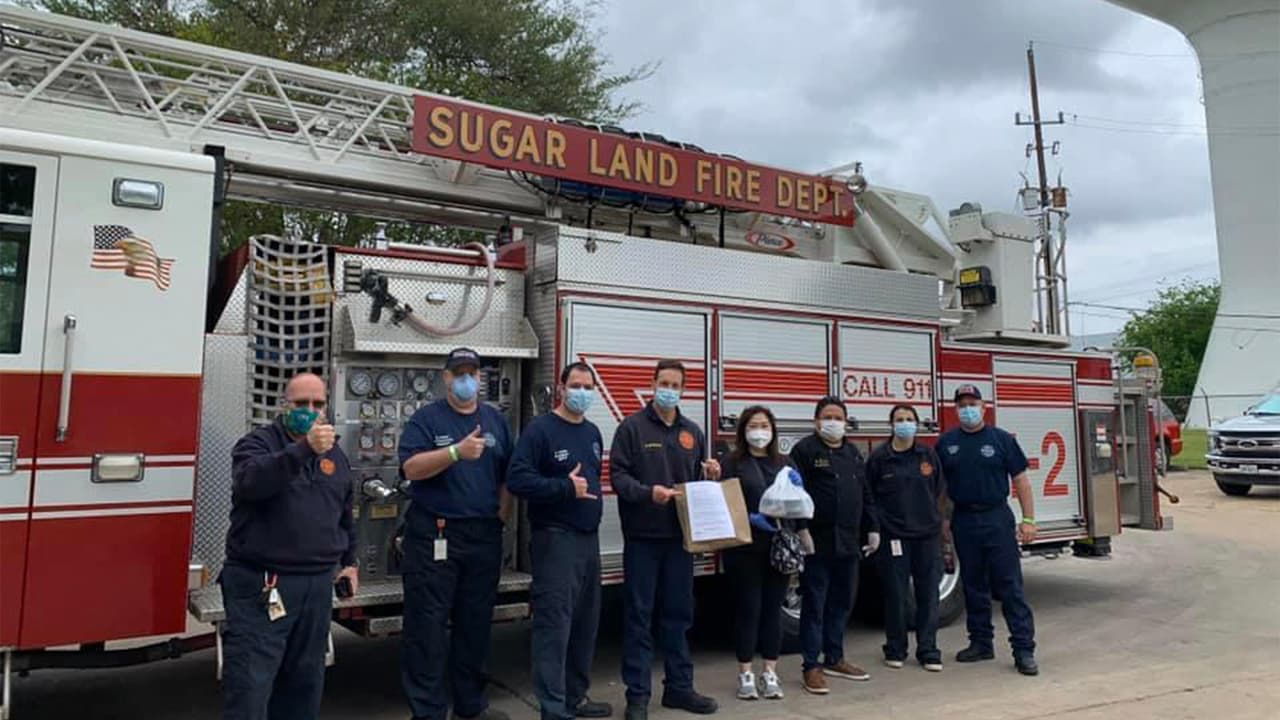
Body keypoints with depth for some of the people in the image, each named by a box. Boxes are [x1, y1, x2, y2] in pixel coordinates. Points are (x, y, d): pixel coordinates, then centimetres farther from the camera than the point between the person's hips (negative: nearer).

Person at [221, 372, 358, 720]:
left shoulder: (335, 454, 12)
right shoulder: (258, 442, -6)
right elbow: (250, 481, -30)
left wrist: (348, 560, 22)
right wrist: (303, 449, -40)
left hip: (317, 584, 6)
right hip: (260, 584, -6)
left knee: (305, 680, 16)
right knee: (250, 686, -4)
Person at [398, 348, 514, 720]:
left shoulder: (495, 421, 12)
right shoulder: (426, 418, -3)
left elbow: (508, 474, 17)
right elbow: (411, 468, -16)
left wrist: (501, 510, 5)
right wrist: (457, 452, -27)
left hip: (484, 536, 5)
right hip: (434, 535, -5)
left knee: (476, 622, 14)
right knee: (428, 625, -1)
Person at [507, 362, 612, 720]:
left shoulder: (592, 432, 14)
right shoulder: (540, 429, -10)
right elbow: (518, 479, -19)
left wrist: (589, 491, 10)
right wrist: (565, 487, -20)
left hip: (589, 538, 8)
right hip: (555, 539, -8)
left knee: (585, 623, 14)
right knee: (554, 625, -6)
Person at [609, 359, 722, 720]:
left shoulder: (693, 432, 14)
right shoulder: (632, 427, -3)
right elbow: (618, 476, -10)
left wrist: (710, 475, -1)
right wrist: (648, 492, -25)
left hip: (680, 535, 5)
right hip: (642, 535, -5)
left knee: (678, 613, 13)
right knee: (639, 615, 2)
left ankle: (679, 686, 25)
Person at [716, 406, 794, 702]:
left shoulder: (785, 463, 14)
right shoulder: (731, 462, -1)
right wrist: (751, 519, -19)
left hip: (779, 545, 4)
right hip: (744, 547, -4)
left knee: (773, 608, 8)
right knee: (749, 608, 2)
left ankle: (770, 673, 19)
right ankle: (745, 674, 15)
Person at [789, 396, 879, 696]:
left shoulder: (853, 453, 16)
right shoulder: (805, 450, -7)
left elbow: (865, 494, 20)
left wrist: (872, 529, 15)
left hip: (848, 542, 7)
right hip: (818, 542, -7)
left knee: (841, 602, 14)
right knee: (814, 604, 0)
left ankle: (834, 659, 28)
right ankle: (811, 666, 7)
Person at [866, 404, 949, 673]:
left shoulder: (928, 455, 5)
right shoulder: (879, 457, -4)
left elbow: (939, 493, 12)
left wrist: (938, 521, 8)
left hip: (928, 535, 3)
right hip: (894, 536, -2)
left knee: (928, 594, 4)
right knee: (896, 595, 4)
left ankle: (928, 651, 15)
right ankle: (895, 650, 18)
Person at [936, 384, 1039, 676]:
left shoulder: (1001, 439, -1)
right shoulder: (946, 442, 5)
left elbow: (1020, 480, -1)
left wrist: (1028, 520, -7)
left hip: (997, 520, -2)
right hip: (963, 521, 3)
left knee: (1010, 586, -2)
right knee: (973, 586, 11)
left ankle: (1024, 649, 2)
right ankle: (981, 643, 22)